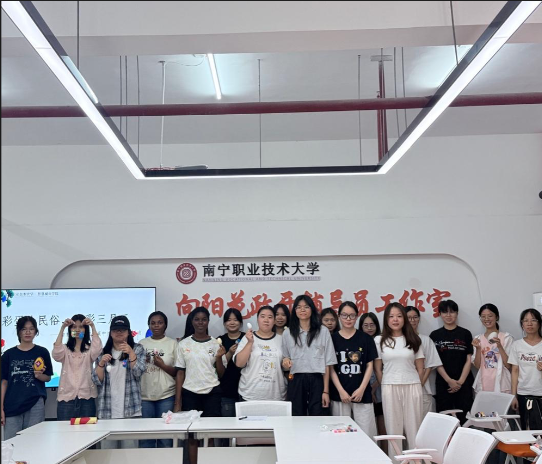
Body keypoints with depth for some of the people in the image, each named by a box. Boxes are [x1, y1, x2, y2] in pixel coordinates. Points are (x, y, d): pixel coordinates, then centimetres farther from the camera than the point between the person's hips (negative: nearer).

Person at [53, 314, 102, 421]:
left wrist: (93, 327, -20)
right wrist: (62, 328, -18)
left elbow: (97, 349, -14)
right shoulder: (65, 349, 11)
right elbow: (56, 354, -12)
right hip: (66, 397, 0)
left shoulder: (89, 349, 10)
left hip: (86, 397, 0)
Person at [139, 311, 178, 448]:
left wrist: (162, 365, -12)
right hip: (144, 397, 2)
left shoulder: (172, 343, 4)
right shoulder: (142, 344, 10)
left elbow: (178, 372, 2)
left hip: (166, 397, -2)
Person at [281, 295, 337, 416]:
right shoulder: (287, 333, 9)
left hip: (317, 381, -1)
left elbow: (327, 364, 2)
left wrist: (326, 391, -4)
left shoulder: (323, 332, 5)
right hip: (296, 381, 1)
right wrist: (285, 363, -10)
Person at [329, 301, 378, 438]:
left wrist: (361, 389, -6)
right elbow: (331, 368, 2)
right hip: (340, 394, 0)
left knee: (366, 433, -3)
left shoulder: (366, 338, 5)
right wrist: (341, 391, -6)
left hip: (362, 394, 0)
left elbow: (369, 366, 5)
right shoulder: (333, 338, 4)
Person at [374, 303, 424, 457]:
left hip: (412, 388, 1)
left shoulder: (413, 340, 5)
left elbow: (420, 368, 8)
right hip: (390, 388, -1)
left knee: (414, 428, 5)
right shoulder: (379, 340, 2)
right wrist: (386, 387, 5)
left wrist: (415, 385, 7)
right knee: (393, 428, 5)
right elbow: (378, 369, 5)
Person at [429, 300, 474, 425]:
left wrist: (460, 381, -6)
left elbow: (469, 360, 3)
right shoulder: (435, 335, 5)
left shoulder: (465, 334, 6)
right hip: (443, 384, 0)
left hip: (464, 383, 0)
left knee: (464, 419, -1)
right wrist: (449, 381, -9)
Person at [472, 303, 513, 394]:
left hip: (501, 386, -3)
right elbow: (477, 366, 6)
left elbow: (509, 366, -5)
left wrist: (499, 346, -17)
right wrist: (478, 348, -9)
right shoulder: (478, 339, 7)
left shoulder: (506, 337, -3)